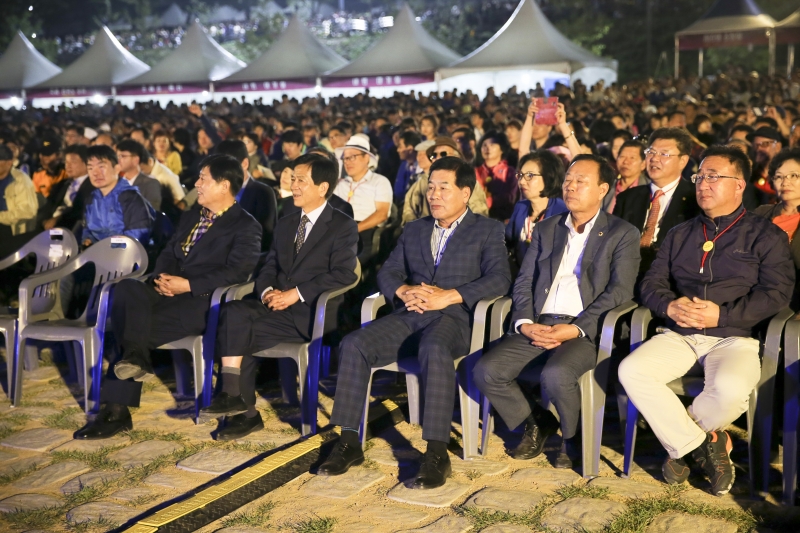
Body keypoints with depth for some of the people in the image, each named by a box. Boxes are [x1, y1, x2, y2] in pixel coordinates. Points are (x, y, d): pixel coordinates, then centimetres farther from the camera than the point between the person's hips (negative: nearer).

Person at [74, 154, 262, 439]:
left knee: (127, 328, -28)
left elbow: (237, 271, -12)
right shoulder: (191, 217, 27)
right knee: (126, 289, -27)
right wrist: (162, 277, -1)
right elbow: (169, 254, 24)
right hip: (167, 292, 7)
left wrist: (188, 285, -18)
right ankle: (135, 357, -39)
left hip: (204, 301, -7)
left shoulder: (246, 226, 1)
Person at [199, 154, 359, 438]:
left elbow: (343, 275, -12)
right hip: (277, 306, 7)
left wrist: (297, 294, -18)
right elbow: (269, 268, 18)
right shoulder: (285, 224, 22)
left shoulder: (344, 226, -1)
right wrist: (267, 291, -6)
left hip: (312, 312, -6)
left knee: (237, 331, -25)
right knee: (234, 311, -23)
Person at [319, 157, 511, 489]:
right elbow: (387, 273, 18)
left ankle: (437, 454, -36)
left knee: (435, 350, -40)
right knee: (354, 344, -22)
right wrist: (404, 291, -7)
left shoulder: (488, 231, 10)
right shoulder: (414, 230, 25)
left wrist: (447, 296, -16)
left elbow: (499, 279, -5)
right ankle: (349, 443, -17)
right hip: (409, 315, 5)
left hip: (454, 317, -5)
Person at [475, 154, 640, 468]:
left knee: (556, 375, -34)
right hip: (538, 325, 5)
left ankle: (574, 437, -2)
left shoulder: (623, 234, 6)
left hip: (586, 330, -4)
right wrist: (524, 322, -6)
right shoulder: (546, 229, 20)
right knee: (486, 371, -18)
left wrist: (576, 328, -16)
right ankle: (536, 423, 9)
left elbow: (619, 291, -5)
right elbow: (524, 281, 15)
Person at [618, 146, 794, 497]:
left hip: (734, 338, -4)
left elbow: (776, 293, -3)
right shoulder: (679, 236, 23)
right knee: (631, 371, -26)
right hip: (679, 336, 4)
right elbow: (652, 282, 15)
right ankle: (701, 444, -12)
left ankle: (680, 440, -6)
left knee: (730, 389, -38)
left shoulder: (767, 237, 10)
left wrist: (723, 314, -15)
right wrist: (669, 305, -9)